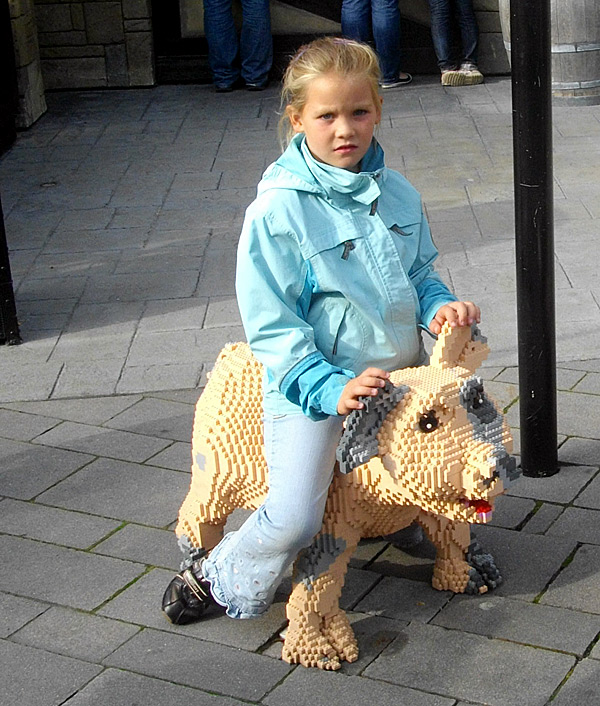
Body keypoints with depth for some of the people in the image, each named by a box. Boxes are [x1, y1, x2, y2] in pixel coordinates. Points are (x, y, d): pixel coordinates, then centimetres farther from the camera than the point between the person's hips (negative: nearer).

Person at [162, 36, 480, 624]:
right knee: (294, 519, -20)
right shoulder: (279, 210, -14)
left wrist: (441, 306, -6)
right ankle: (219, 577, 11)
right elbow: (271, 326, -14)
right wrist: (331, 389, -24)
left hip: (397, 372, 7)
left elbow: (421, 274, 17)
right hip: (310, 384, -6)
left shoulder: (398, 195, 5)